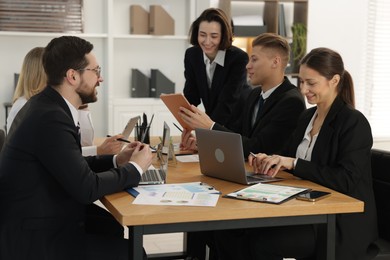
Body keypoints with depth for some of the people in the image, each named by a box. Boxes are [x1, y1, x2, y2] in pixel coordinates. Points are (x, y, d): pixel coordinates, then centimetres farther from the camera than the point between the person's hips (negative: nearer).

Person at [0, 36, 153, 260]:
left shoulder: (48, 105, 6)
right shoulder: (50, 117, -24)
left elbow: (73, 166, 17)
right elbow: (87, 188, -23)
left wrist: (116, 160, 6)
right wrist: (135, 168, -9)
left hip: (40, 219, 9)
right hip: (34, 237, -9)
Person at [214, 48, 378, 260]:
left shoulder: (354, 123, -11)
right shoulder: (307, 117, 13)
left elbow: (346, 181, -21)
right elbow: (289, 158, 14)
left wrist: (294, 163, -24)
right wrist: (269, 161, -8)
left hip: (341, 224, -7)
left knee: (263, 242, -25)